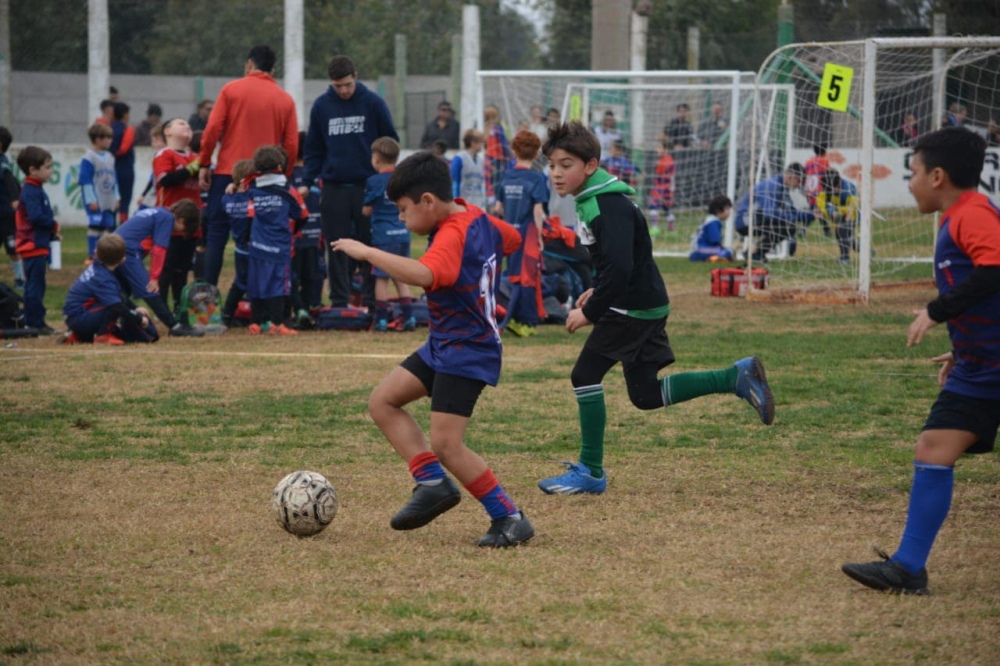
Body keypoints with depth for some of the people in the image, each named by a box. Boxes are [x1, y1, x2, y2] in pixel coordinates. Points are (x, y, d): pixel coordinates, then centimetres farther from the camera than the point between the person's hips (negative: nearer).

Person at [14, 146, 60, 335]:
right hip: (34, 246, -11)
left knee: (35, 287, 14)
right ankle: (35, 323, -5)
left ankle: (34, 323, 19)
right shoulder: (31, 192, -16)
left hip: (38, 246, 11)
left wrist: (52, 234, 10)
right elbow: (36, 217, -26)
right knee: (35, 286, -7)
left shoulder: (36, 190, 16)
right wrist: (54, 225, -11)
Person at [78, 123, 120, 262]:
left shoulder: (109, 157, 12)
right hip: (95, 202, -7)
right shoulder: (88, 158, -11)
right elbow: (85, 180, -13)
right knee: (95, 225, -11)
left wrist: (117, 197, 16)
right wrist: (91, 200, -15)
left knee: (108, 225, 7)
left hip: (109, 202, 7)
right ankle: (91, 255, -6)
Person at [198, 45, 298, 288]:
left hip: (228, 173, -2)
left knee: (217, 234, 2)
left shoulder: (231, 90, 1)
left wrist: (204, 164, 2)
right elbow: (291, 146, 3)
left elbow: (212, 129, -5)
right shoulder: (285, 100, 6)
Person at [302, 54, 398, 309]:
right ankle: (339, 302, 8)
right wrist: (307, 183, 3)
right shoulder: (321, 106, 5)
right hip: (334, 188, 2)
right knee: (337, 250, 4)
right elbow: (314, 149, 10)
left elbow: (390, 142, 4)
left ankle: (373, 301, 7)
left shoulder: (373, 103, -2)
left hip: (368, 187, -2)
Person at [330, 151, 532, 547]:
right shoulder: (478, 220, 4)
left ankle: (509, 519, -3)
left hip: (466, 354, -11)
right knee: (382, 402, 10)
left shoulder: (452, 237, -25)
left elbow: (423, 275, -45)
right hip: (443, 346, 11)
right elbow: (512, 239, 25)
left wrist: (366, 252, -40)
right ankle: (433, 482, 5)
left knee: (445, 443, -13)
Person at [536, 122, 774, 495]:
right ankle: (738, 378, 17)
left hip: (633, 308, -10)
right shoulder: (591, 200, 11)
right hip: (642, 305, 10)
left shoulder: (609, 206, -21)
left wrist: (590, 312, -24)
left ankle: (590, 472, -2)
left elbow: (619, 267, -29)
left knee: (586, 374, -9)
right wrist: (598, 293, 14)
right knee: (645, 394, 13)